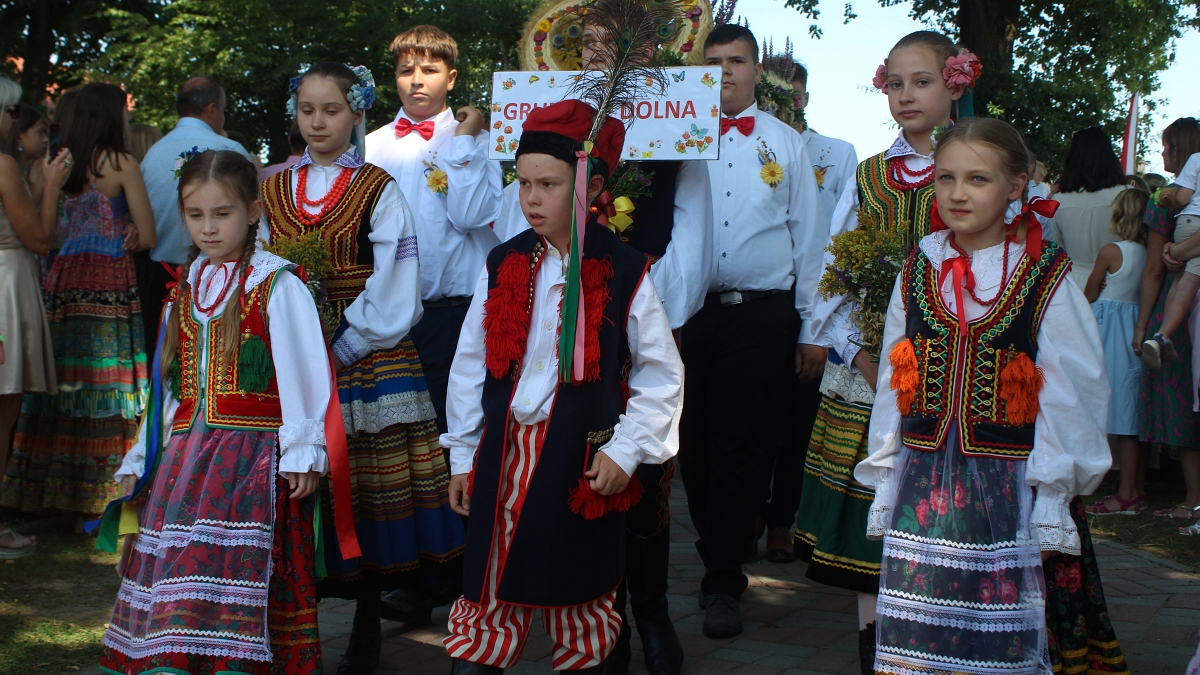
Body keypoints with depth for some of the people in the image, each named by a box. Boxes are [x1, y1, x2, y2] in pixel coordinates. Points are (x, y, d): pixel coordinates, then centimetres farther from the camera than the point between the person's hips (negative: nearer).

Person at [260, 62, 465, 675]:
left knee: (370, 488, -1)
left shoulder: (378, 191, 0)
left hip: (368, 360, -3)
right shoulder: (273, 192, 12)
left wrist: (343, 348, -11)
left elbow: (393, 290, -6)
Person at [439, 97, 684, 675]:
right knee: (487, 593, 6)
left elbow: (662, 374, -1)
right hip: (504, 453, 3)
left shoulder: (623, 273, -6)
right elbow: (470, 365, 9)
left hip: (583, 460, -2)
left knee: (579, 601, 10)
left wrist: (625, 449, -8)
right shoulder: (502, 266, 4)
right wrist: (462, 456, 9)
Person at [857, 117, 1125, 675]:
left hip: (1008, 487, -3)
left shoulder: (1047, 278, -5)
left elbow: (1068, 396, -6)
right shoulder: (916, 273, 7)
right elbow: (893, 383, 10)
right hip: (922, 486, 3)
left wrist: (1051, 498, -8)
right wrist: (885, 482, 9)